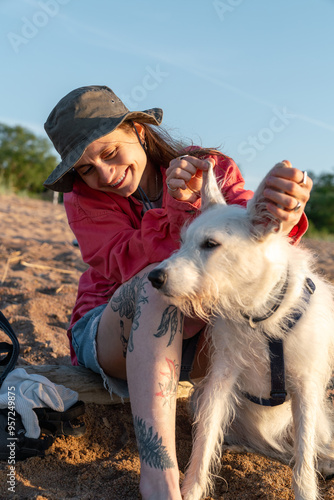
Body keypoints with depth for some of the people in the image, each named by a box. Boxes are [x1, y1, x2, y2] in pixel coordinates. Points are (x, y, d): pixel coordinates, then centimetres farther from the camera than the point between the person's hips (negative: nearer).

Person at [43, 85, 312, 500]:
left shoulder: (211, 168, -4)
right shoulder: (85, 199, -6)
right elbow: (133, 268, -22)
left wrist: (279, 217, -45)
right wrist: (179, 208, -36)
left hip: (190, 340, 2)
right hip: (110, 336, -1)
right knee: (158, 280, -36)